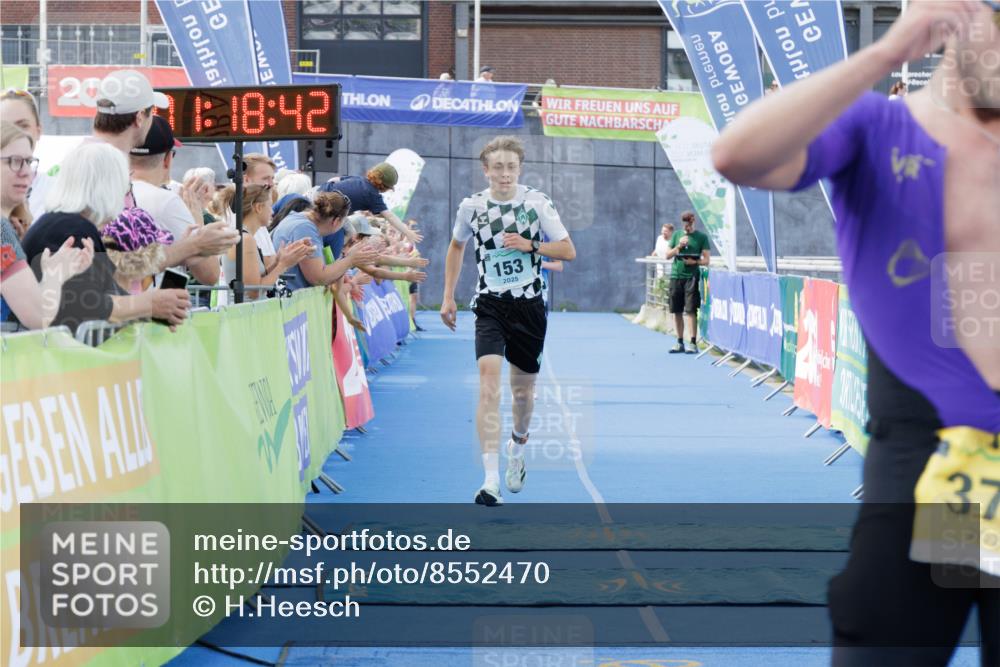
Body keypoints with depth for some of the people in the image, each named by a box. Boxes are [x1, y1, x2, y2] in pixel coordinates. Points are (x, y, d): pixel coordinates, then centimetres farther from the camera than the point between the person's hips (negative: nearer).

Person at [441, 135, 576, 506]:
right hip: (490, 305, -1)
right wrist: (448, 297, 14)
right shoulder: (472, 207, 0)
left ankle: (518, 446, 45)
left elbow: (568, 251, -1)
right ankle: (491, 480, -24)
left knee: (523, 389, 12)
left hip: (529, 306, 1)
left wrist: (530, 245, -17)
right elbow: (456, 247, 18)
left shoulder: (536, 202, -4)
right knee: (489, 384, -18)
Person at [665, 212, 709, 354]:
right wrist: (679, 246, -4)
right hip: (676, 276, 4)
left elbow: (706, 260, -1)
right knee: (677, 311, 7)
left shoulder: (701, 237, 2)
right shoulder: (677, 235, 12)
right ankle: (680, 343, 15)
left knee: (691, 311, -9)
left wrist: (695, 262, -19)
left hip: (692, 277, -4)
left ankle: (693, 343, -8)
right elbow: (668, 255, 11)